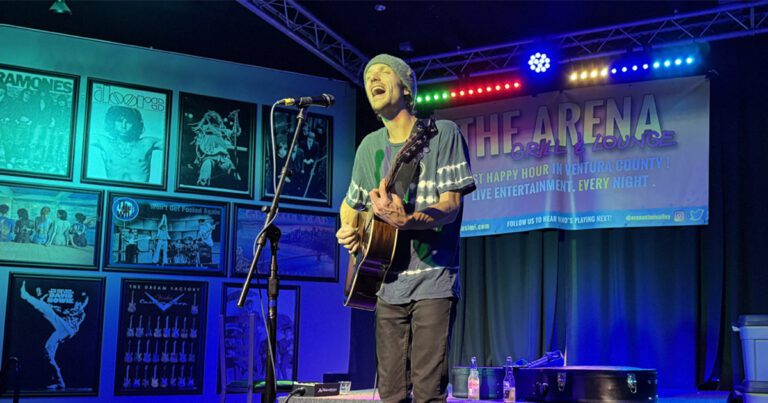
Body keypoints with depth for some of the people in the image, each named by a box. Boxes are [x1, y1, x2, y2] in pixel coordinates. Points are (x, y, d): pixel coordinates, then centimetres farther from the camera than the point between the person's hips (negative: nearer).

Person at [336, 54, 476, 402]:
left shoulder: (442, 133, -4)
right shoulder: (369, 147, 11)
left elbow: (450, 206, -12)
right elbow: (350, 204, 25)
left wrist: (406, 220, -31)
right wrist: (348, 230, 3)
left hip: (433, 281, -5)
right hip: (387, 284, 5)